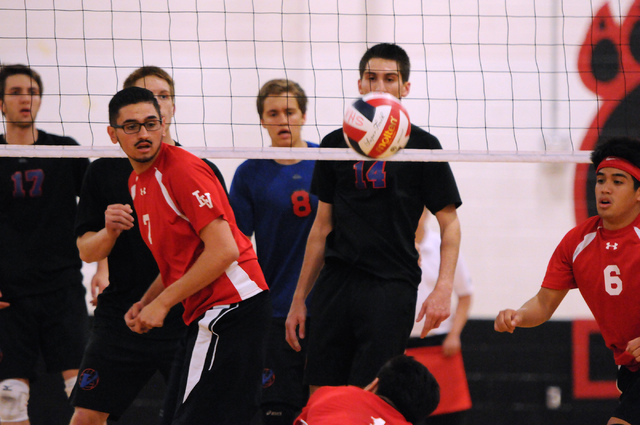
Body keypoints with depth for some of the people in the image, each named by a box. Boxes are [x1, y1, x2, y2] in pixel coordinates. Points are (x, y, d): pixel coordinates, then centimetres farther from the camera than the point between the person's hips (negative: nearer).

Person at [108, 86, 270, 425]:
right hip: (202, 314, 10)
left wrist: (162, 303, -15)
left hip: (231, 305, -10)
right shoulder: (137, 182, 15)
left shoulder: (183, 170, -14)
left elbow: (224, 250, -20)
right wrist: (145, 303, 10)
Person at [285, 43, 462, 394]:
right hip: (336, 283, 4)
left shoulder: (422, 146, 2)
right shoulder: (336, 144, 12)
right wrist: (299, 298, 16)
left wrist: (443, 288, -13)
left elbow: (449, 222, 1)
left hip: (392, 286, -4)